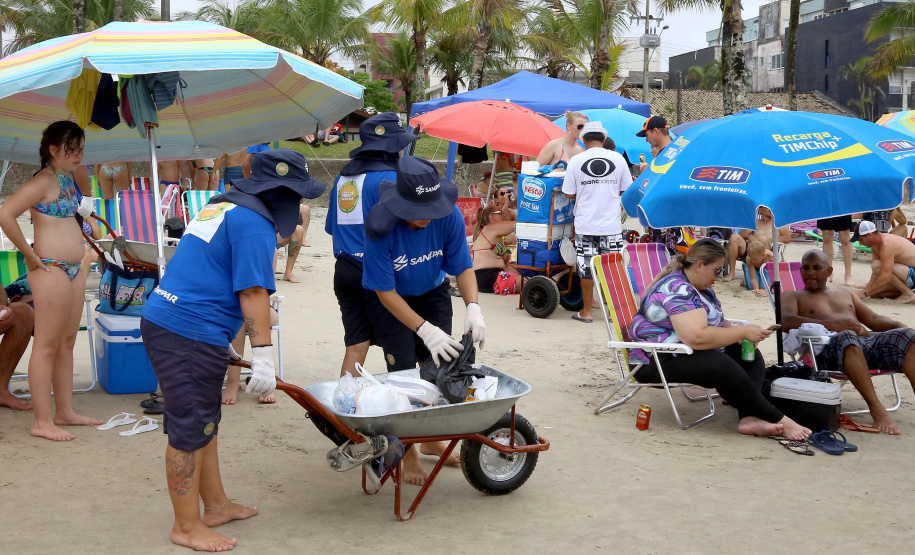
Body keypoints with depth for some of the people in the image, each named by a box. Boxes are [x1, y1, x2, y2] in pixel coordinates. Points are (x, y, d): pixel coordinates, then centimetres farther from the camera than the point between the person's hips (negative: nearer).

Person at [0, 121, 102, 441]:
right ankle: (42, 422, 1)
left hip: (73, 270, 9)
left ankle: (65, 412, 23)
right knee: (47, 345, -4)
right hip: (50, 270, -9)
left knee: (67, 343, 14)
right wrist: (31, 256, -18)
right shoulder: (45, 181, -14)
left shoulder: (68, 179, 12)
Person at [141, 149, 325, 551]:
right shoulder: (254, 223, -12)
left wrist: (225, 344, 30)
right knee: (190, 430, 0)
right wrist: (263, 356, -17)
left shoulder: (222, 206, 20)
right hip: (190, 337, -10)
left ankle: (216, 506, 31)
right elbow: (253, 293, -18)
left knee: (205, 423, 19)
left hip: (161, 321, 10)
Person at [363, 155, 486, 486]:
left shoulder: (448, 214, -25)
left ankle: (431, 440, 30)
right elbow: (386, 293, -30)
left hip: (433, 293, 4)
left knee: (439, 369, 9)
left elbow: (463, 266, -14)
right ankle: (408, 455, 7)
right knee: (403, 373, -8)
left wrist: (473, 308, -33)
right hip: (391, 301, -4)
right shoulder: (380, 227, -35)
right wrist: (426, 331, -38)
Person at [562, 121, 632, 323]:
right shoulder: (618, 159, 0)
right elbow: (628, 190, 9)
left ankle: (586, 312, 15)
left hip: (585, 225, -1)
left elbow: (569, 194, 0)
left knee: (586, 268, 7)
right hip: (612, 225, 1)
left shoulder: (576, 161, -4)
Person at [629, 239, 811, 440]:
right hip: (657, 361, -11)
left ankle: (749, 418, -22)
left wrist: (738, 332, -2)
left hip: (686, 351, 11)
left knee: (751, 356, -1)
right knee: (723, 366, -32)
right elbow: (696, 337, -34)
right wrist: (743, 332, -23)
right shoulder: (676, 289, -22)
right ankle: (779, 421, -20)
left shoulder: (701, 288, 11)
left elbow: (715, 322, 22)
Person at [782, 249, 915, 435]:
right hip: (828, 349, -5)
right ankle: (875, 408, -44)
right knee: (846, 336, -40)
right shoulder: (792, 296, 19)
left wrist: (899, 326, 2)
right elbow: (786, 321, -3)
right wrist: (831, 325, -16)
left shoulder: (845, 294, 34)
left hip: (868, 341, 5)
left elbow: (874, 319, 26)